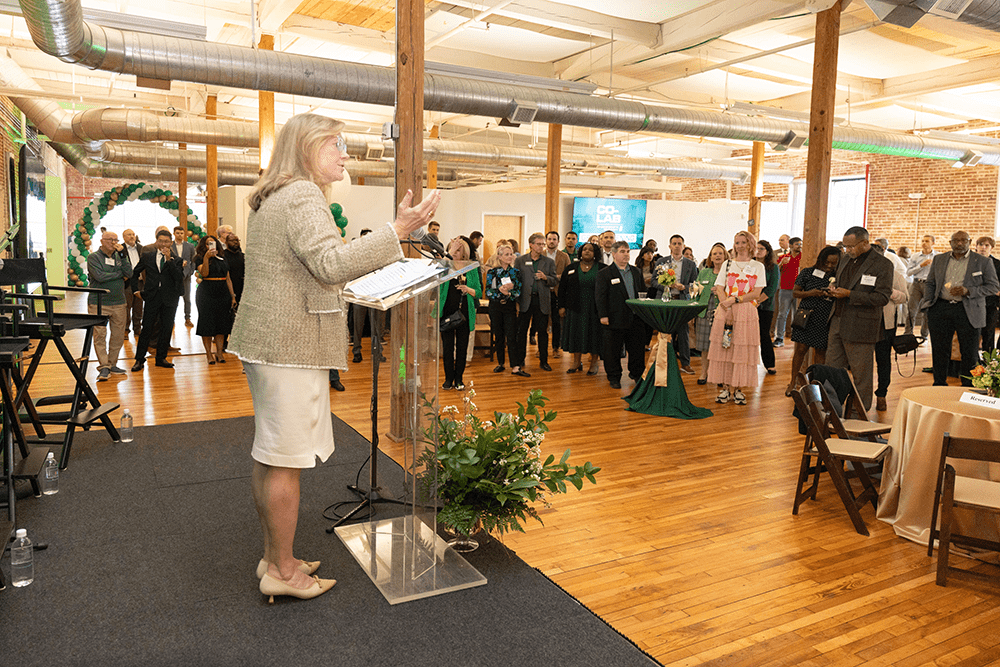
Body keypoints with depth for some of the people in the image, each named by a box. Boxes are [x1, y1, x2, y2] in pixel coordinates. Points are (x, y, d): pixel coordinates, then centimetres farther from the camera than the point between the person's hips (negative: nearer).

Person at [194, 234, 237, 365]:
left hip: (223, 293, 4)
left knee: (222, 323, 4)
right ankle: (209, 354, 4)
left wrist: (233, 296, 11)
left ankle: (219, 353, 11)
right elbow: (204, 273, -16)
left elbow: (228, 279, 15)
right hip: (206, 294, -4)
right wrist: (206, 258, -24)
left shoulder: (223, 259, 14)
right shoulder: (200, 258, 1)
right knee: (207, 323, -2)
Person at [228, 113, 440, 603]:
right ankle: (283, 571, 10)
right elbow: (331, 264, -25)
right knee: (286, 461, -2)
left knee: (268, 456, 15)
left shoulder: (269, 200, 20)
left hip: (264, 341, 11)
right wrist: (398, 230, -28)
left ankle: (273, 556, 28)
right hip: (292, 345, -11)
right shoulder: (302, 196, -13)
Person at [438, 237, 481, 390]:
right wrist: (449, 253, -22)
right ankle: (449, 378, 13)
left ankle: (459, 378, 16)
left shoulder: (471, 268, 6)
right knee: (447, 345, 2)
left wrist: (468, 289, -14)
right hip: (447, 311, -1)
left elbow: (479, 292, 6)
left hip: (464, 312, 1)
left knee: (462, 346, 5)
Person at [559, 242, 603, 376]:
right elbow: (562, 288, 8)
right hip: (575, 308, 2)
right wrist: (562, 306, 1)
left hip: (594, 308, -2)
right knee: (576, 333, 5)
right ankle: (577, 362, 17)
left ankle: (594, 363, 14)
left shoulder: (602, 269, 1)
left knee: (594, 334, 2)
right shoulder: (572, 268, 7)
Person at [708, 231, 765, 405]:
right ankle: (726, 387, 5)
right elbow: (720, 289, 4)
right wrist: (727, 309, -10)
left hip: (747, 312, -1)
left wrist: (734, 300, -13)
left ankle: (738, 388, 4)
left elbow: (756, 293, -2)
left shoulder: (757, 266, 7)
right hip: (725, 311, 1)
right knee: (724, 349, -1)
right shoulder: (727, 264, 12)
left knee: (742, 350, -3)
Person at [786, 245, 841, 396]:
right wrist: (809, 293, -14)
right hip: (806, 316, -1)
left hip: (825, 320, 1)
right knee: (800, 349, -2)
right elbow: (794, 292, 4)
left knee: (821, 351, 7)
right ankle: (793, 381, 12)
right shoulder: (807, 272, 2)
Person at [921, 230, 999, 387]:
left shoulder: (983, 262, 2)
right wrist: (928, 308, 3)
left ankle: (968, 388, 13)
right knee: (939, 351, 8)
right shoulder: (939, 259, 11)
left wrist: (968, 291, -15)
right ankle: (939, 385, 20)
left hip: (968, 312, -2)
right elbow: (930, 283, 15)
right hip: (940, 309, 2)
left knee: (970, 353, 2)